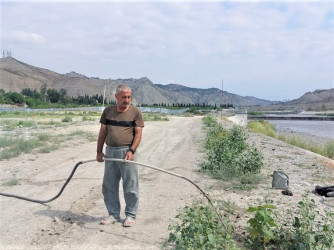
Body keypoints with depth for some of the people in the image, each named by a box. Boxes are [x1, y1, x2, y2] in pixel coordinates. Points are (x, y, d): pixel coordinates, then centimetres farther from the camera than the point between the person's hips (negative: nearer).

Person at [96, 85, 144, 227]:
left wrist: (131, 151, -17)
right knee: (109, 186, 9)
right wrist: (99, 152, 7)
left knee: (130, 186, 2)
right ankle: (114, 214, 23)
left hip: (127, 152, -4)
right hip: (110, 152, 4)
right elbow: (102, 133, 11)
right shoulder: (108, 111, 9)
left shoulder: (135, 112, 0)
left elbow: (138, 134, -5)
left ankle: (130, 215, 16)